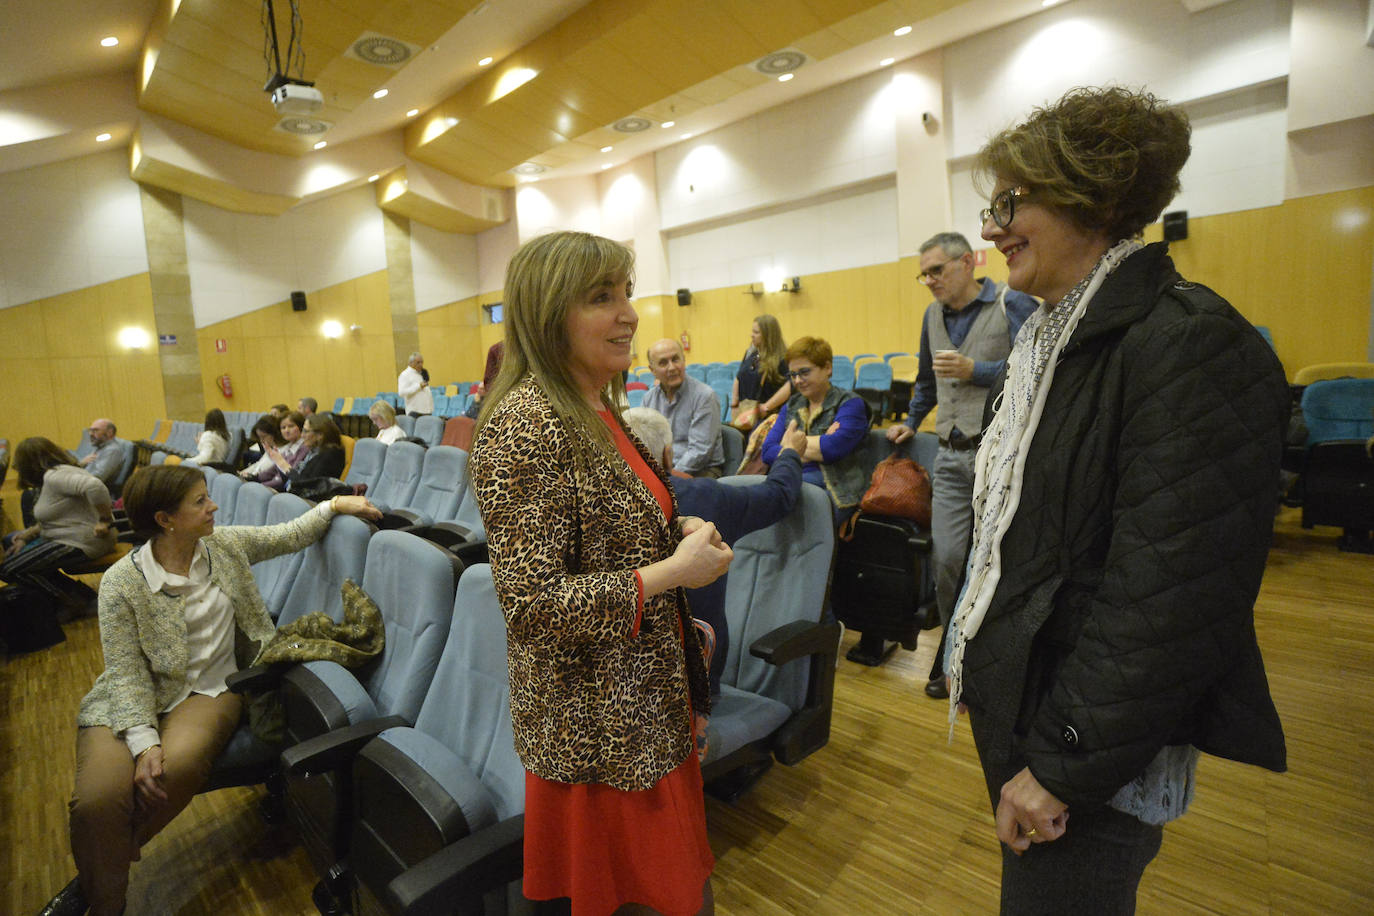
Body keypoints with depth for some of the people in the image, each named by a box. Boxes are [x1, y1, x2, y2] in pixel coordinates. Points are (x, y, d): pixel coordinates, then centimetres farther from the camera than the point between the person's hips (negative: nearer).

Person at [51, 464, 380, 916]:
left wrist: (333, 504, 5)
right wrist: (144, 741, -22)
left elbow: (288, 536, 13)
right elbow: (127, 673, -12)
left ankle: (93, 878, 0)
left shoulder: (226, 546, -1)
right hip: (132, 701, -2)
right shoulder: (121, 583, -11)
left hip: (209, 691, 2)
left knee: (180, 764, -29)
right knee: (99, 799, -29)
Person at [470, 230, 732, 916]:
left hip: (650, 694, 8)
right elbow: (533, 604, -26)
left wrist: (675, 529, 0)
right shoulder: (524, 425, -24)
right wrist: (673, 571, -23)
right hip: (597, 724, -8)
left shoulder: (600, 410, 5)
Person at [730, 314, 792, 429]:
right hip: (744, 411, 6)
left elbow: (790, 386, -22)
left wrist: (767, 407, -17)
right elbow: (738, 378, 22)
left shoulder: (782, 358, -11)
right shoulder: (750, 354, 12)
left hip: (766, 415, -6)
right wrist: (734, 403, 14)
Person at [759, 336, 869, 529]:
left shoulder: (850, 403, 5)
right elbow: (767, 452, 8)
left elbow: (833, 448, -13)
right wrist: (815, 449, -4)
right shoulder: (791, 406, 22)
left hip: (834, 490, -4)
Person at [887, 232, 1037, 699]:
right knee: (948, 557, 0)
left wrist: (975, 370, -14)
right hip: (951, 457, 5)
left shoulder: (1013, 304, -1)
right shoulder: (934, 315, 19)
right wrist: (910, 422, 32)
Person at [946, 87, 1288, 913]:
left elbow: (1167, 600, -24)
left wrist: (1062, 765, -18)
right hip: (1013, 704, 8)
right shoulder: (1057, 339, 8)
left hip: (1093, 757, -8)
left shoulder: (1192, 344, -20)